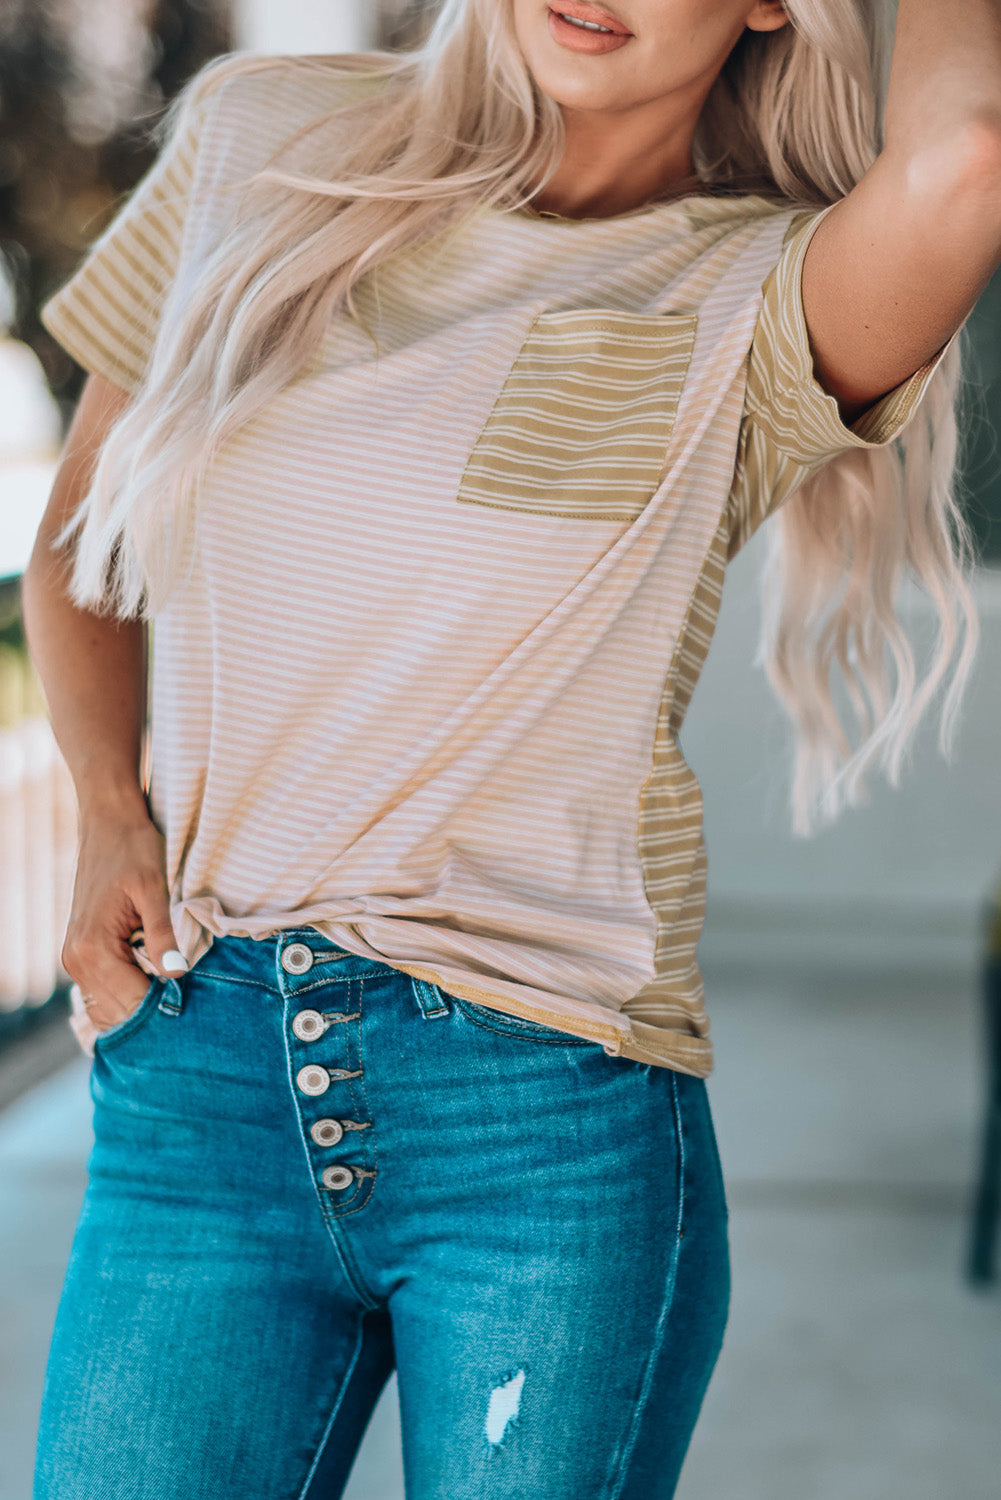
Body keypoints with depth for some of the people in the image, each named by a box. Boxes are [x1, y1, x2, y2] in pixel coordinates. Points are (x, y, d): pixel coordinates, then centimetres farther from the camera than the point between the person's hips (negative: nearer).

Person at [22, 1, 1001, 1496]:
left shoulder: (756, 295, -3)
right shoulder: (263, 139, 8)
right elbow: (79, 538, 19)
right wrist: (111, 815, 2)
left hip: (553, 1108, -2)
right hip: (192, 1080, 3)